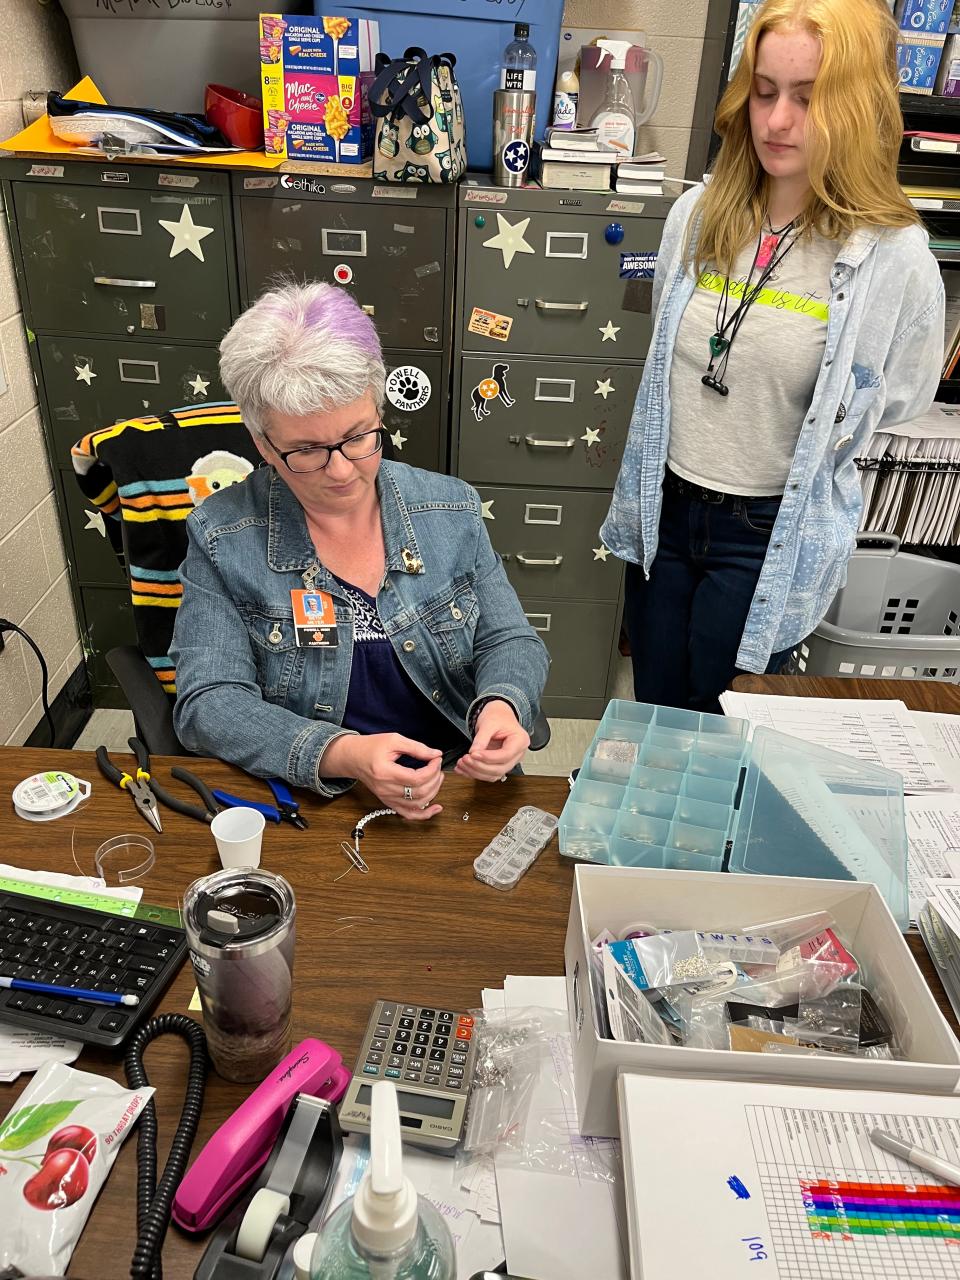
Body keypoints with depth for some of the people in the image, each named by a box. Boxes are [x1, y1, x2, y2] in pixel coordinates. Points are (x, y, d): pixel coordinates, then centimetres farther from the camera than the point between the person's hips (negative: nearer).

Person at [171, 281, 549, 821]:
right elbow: (208, 703, -10)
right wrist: (343, 755, -26)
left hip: (459, 790, 2)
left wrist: (501, 705, -18)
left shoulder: (452, 509, 0)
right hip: (303, 804, -1)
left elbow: (510, 642, 6)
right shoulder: (221, 538, -7)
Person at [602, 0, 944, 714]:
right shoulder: (698, 215, -1)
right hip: (663, 512, 4)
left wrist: (800, 459, 2)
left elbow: (897, 398, 1)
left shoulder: (895, 257, -14)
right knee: (652, 719, 19)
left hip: (773, 536, -4)